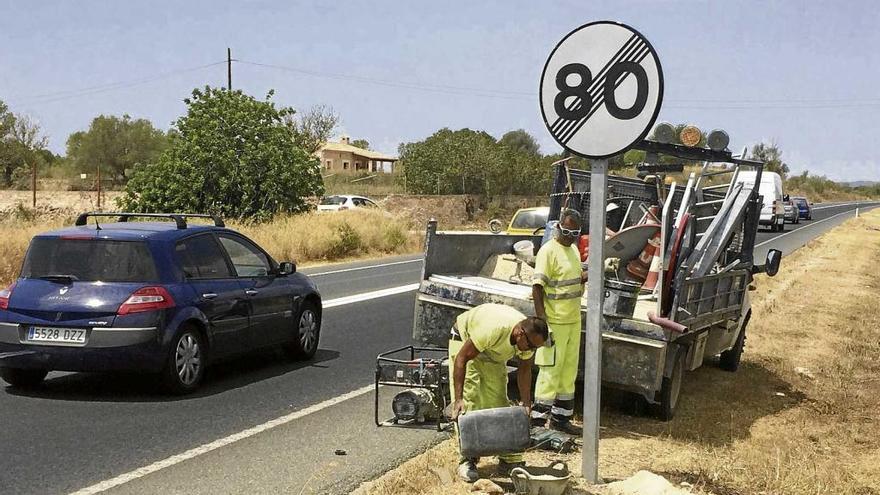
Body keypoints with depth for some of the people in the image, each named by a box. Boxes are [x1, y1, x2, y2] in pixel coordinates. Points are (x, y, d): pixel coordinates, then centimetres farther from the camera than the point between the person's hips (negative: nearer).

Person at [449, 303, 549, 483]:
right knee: (468, 402, -15)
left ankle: (509, 459, 6)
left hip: (494, 353, 6)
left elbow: (525, 370, -5)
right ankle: (467, 460, -11)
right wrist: (458, 399, -39)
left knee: (499, 401, 1)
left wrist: (526, 404, -13)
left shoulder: (529, 337, -23)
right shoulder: (493, 329, -43)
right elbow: (461, 358, -37)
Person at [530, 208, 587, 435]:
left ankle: (560, 418, 24)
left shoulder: (573, 249, 13)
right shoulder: (549, 251, -14)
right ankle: (538, 419, 2)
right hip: (555, 321, -9)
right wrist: (541, 320, -23)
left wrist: (585, 277, 2)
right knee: (551, 370, -6)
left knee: (569, 370, 14)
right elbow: (537, 286, -18)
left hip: (574, 320, 9)